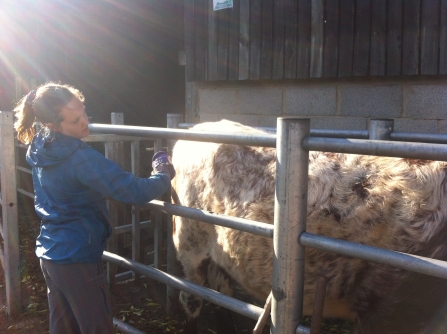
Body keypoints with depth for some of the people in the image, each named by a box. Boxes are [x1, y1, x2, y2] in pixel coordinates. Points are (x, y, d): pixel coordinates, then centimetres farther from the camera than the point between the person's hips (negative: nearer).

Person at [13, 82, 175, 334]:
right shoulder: (79, 156, -25)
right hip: (77, 258, -8)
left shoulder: (39, 148, 2)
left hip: (49, 252, 8)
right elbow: (135, 192, -27)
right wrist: (164, 174, -10)